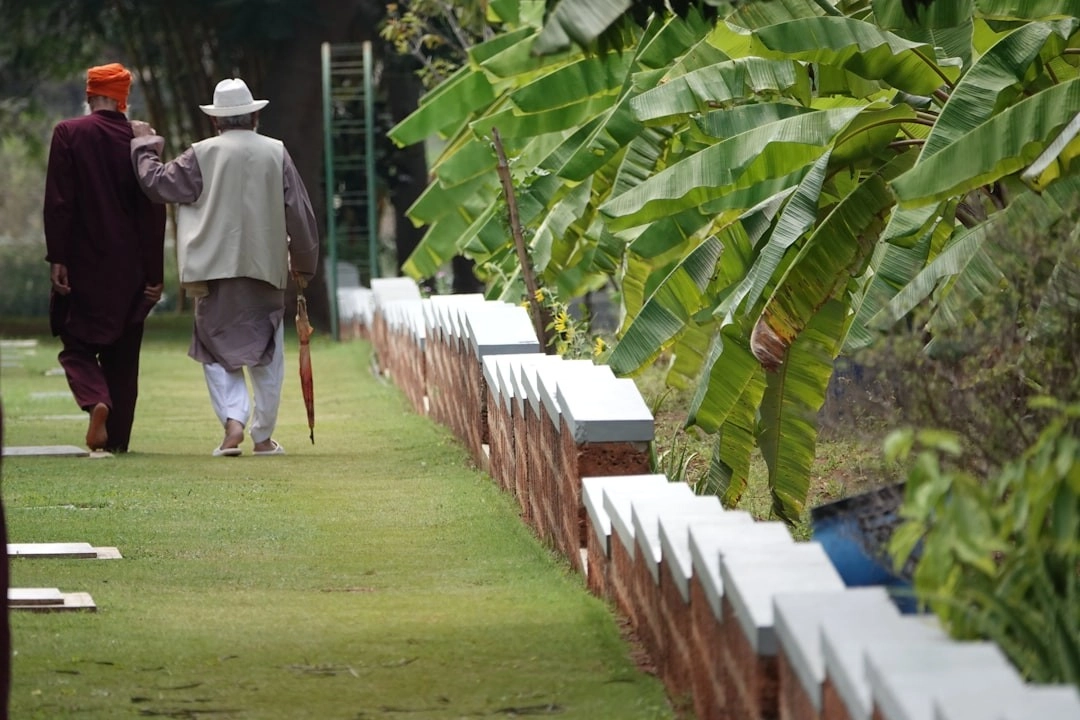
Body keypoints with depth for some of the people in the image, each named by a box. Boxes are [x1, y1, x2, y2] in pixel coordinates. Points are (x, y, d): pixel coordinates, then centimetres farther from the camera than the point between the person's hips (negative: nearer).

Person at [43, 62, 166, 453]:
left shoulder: (69, 134, -6)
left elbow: (58, 201, -11)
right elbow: (154, 212, 1)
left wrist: (57, 258, -8)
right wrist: (154, 273, 5)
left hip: (81, 263, -2)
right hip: (129, 269, 2)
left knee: (77, 346, 7)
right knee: (123, 356, 11)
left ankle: (97, 401, -22)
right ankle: (118, 438, 11)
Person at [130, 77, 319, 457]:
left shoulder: (202, 155, -5)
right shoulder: (277, 154, 0)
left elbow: (157, 182, 2)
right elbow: (300, 212, 4)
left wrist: (145, 145, 19)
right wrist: (303, 263, 16)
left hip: (214, 269, -1)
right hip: (265, 269, 1)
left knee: (219, 350, 7)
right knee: (266, 356, 11)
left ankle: (233, 419, -13)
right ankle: (263, 436, 13)